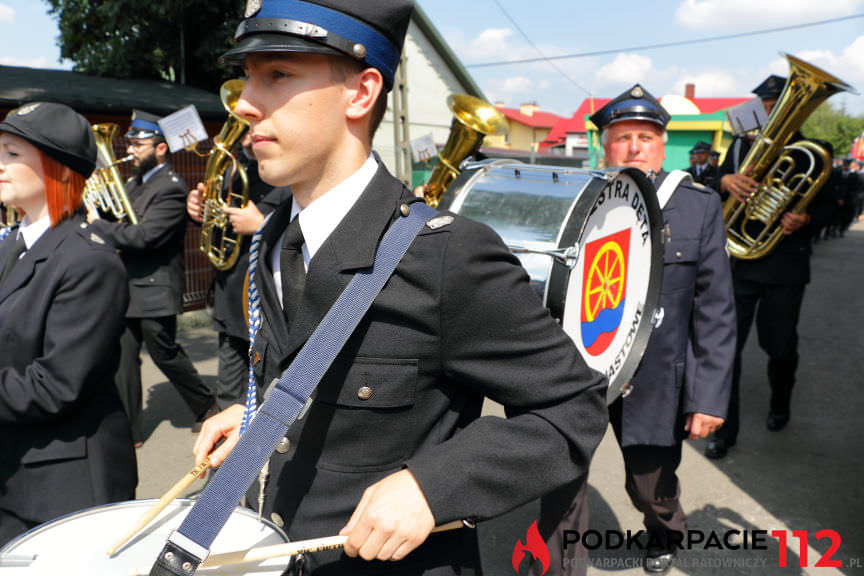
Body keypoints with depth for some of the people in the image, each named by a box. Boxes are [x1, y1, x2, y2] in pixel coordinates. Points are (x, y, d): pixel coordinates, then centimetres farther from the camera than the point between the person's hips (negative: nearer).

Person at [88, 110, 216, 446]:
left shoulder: (171, 189, -15)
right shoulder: (134, 182, 13)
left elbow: (143, 237, -25)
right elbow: (124, 225, 17)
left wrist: (96, 224, -16)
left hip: (154, 289, -8)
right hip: (128, 287, 8)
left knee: (164, 353, 5)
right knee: (124, 358, 9)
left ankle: (206, 405, 28)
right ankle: (129, 430, 18)